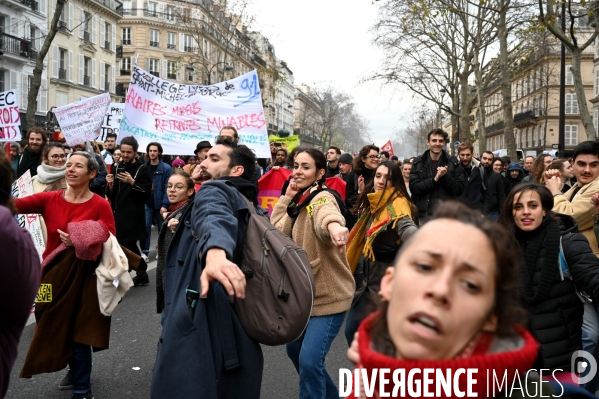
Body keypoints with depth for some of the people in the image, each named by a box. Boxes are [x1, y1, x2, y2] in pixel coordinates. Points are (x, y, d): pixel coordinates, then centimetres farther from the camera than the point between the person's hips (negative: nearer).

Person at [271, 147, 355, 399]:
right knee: (295, 350, 22)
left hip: (328, 294, -9)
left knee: (309, 361, -15)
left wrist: (334, 225, -67)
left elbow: (327, 215, -44)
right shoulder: (300, 201, 8)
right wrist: (288, 196, -7)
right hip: (303, 293, 9)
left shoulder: (321, 198, -19)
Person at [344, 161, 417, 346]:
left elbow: (406, 227, -39)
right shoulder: (374, 203, 9)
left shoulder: (397, 203, -17)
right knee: (352, 329, 15)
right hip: (367, 275, 8)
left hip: (385, 277, -8)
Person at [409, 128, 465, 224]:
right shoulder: (418, 162, 4)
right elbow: (413, 188, -5)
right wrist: (434, 179, -16)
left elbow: (459, 190, 0)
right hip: (423, 215, 0)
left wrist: (445, 177, -16)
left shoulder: (453, 162, 4)